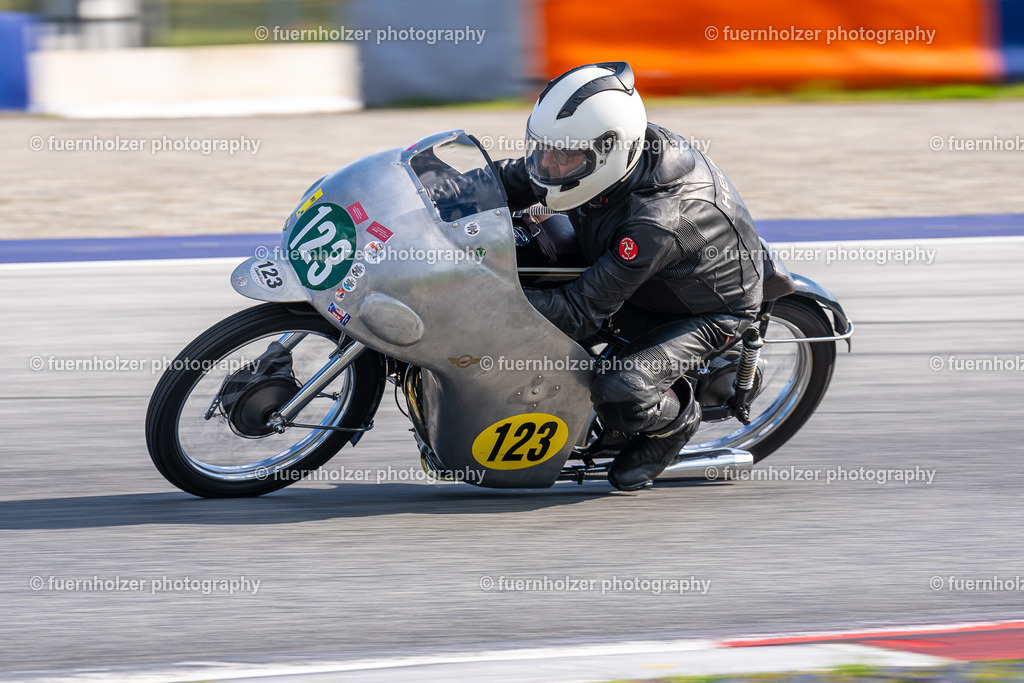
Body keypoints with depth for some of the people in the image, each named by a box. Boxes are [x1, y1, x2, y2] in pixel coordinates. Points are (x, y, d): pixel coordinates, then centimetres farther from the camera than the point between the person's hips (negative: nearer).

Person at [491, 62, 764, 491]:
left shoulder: (656, 223, -42)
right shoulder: (591, 151, -21)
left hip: (708, 311, -8)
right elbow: (512, 181, -7)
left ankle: (675, 418, 8)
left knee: (620, 396, -27)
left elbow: (584, 312, -38)